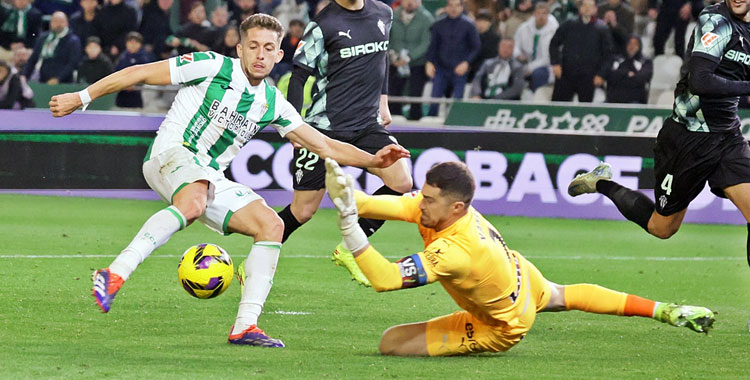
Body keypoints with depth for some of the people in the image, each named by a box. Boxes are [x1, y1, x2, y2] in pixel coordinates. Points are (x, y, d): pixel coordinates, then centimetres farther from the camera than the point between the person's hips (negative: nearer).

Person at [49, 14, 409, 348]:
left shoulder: (272, 103, 11)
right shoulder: (214, 67, -6)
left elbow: (324, 146, 15)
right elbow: (138, 73, -3)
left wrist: (373, 160, 1)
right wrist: (81, 97, -3)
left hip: (210, 177, 7)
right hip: (170, 154, -7)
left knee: (271, 225, -8)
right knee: (193, 203, -40)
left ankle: (245, 327, -13)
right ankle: (114, 275, -44)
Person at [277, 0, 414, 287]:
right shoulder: (323, 24, -11)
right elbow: (299, 76, -7)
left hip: (368, 124, 5)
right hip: (325, 127, -5)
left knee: (401, 182, -16)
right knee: (302, 211, -2)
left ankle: (350, 250, -1)